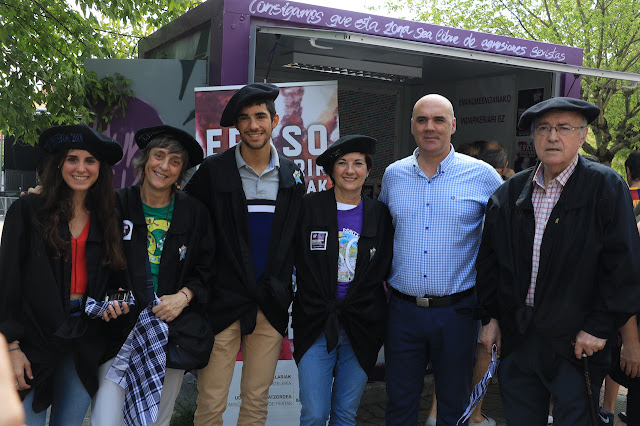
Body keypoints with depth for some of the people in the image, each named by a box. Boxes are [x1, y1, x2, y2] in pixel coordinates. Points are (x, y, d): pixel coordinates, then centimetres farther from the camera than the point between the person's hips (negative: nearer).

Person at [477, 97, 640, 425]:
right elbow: (489, 259, 11)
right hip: (516, 337, 4)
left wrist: (600, 327, -13)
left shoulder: (606, 187, -7)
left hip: (576, 341, -4)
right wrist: (490, 317, 6)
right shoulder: (509, 193, 6)